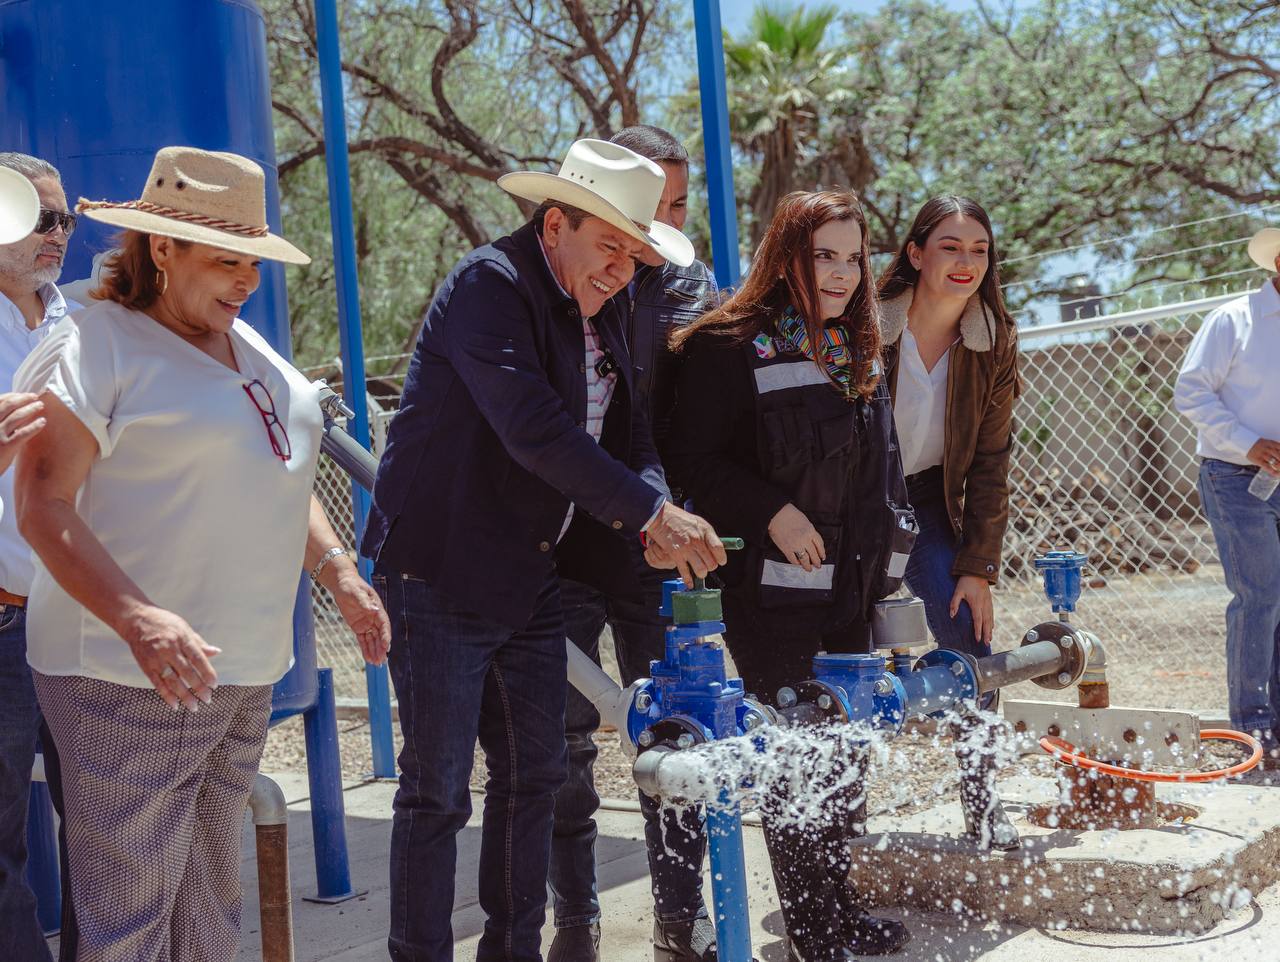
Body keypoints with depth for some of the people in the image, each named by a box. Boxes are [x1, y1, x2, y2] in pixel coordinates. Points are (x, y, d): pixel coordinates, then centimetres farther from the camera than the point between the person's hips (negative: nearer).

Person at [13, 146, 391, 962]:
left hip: (246, 671, 8)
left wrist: (338, 572, 11)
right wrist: (137, 619, -30)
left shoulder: (247, 345, 15)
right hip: (132, 680, -8)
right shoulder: (95, 346, -10)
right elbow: (44, 507, -17)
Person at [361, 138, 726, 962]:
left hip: (531, 578, 9)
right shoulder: (490, 285, -16)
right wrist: (651, 511, -26)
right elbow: (536, 429, -27)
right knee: (438, 791, -2)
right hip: (442, 575, -8)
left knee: (534, 776, 14)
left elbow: (627, 434, 12)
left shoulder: (600, 316, 11)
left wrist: (659, 510, -9)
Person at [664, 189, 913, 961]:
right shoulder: (732, 348, -10)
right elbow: (694, 461, -13)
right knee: (799, 759, 0)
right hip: (774, 588, -7)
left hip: (851, 586, 7)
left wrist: (886, 555, 17)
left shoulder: (857, 353, 13)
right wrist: (771, 512, -21)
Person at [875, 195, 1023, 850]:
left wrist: (978, 568, -6)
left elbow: (989, 460, -1)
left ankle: (984, 809, 2)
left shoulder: (994, 342, -7)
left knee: (968, 639, -8)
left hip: (928, 500, 3)